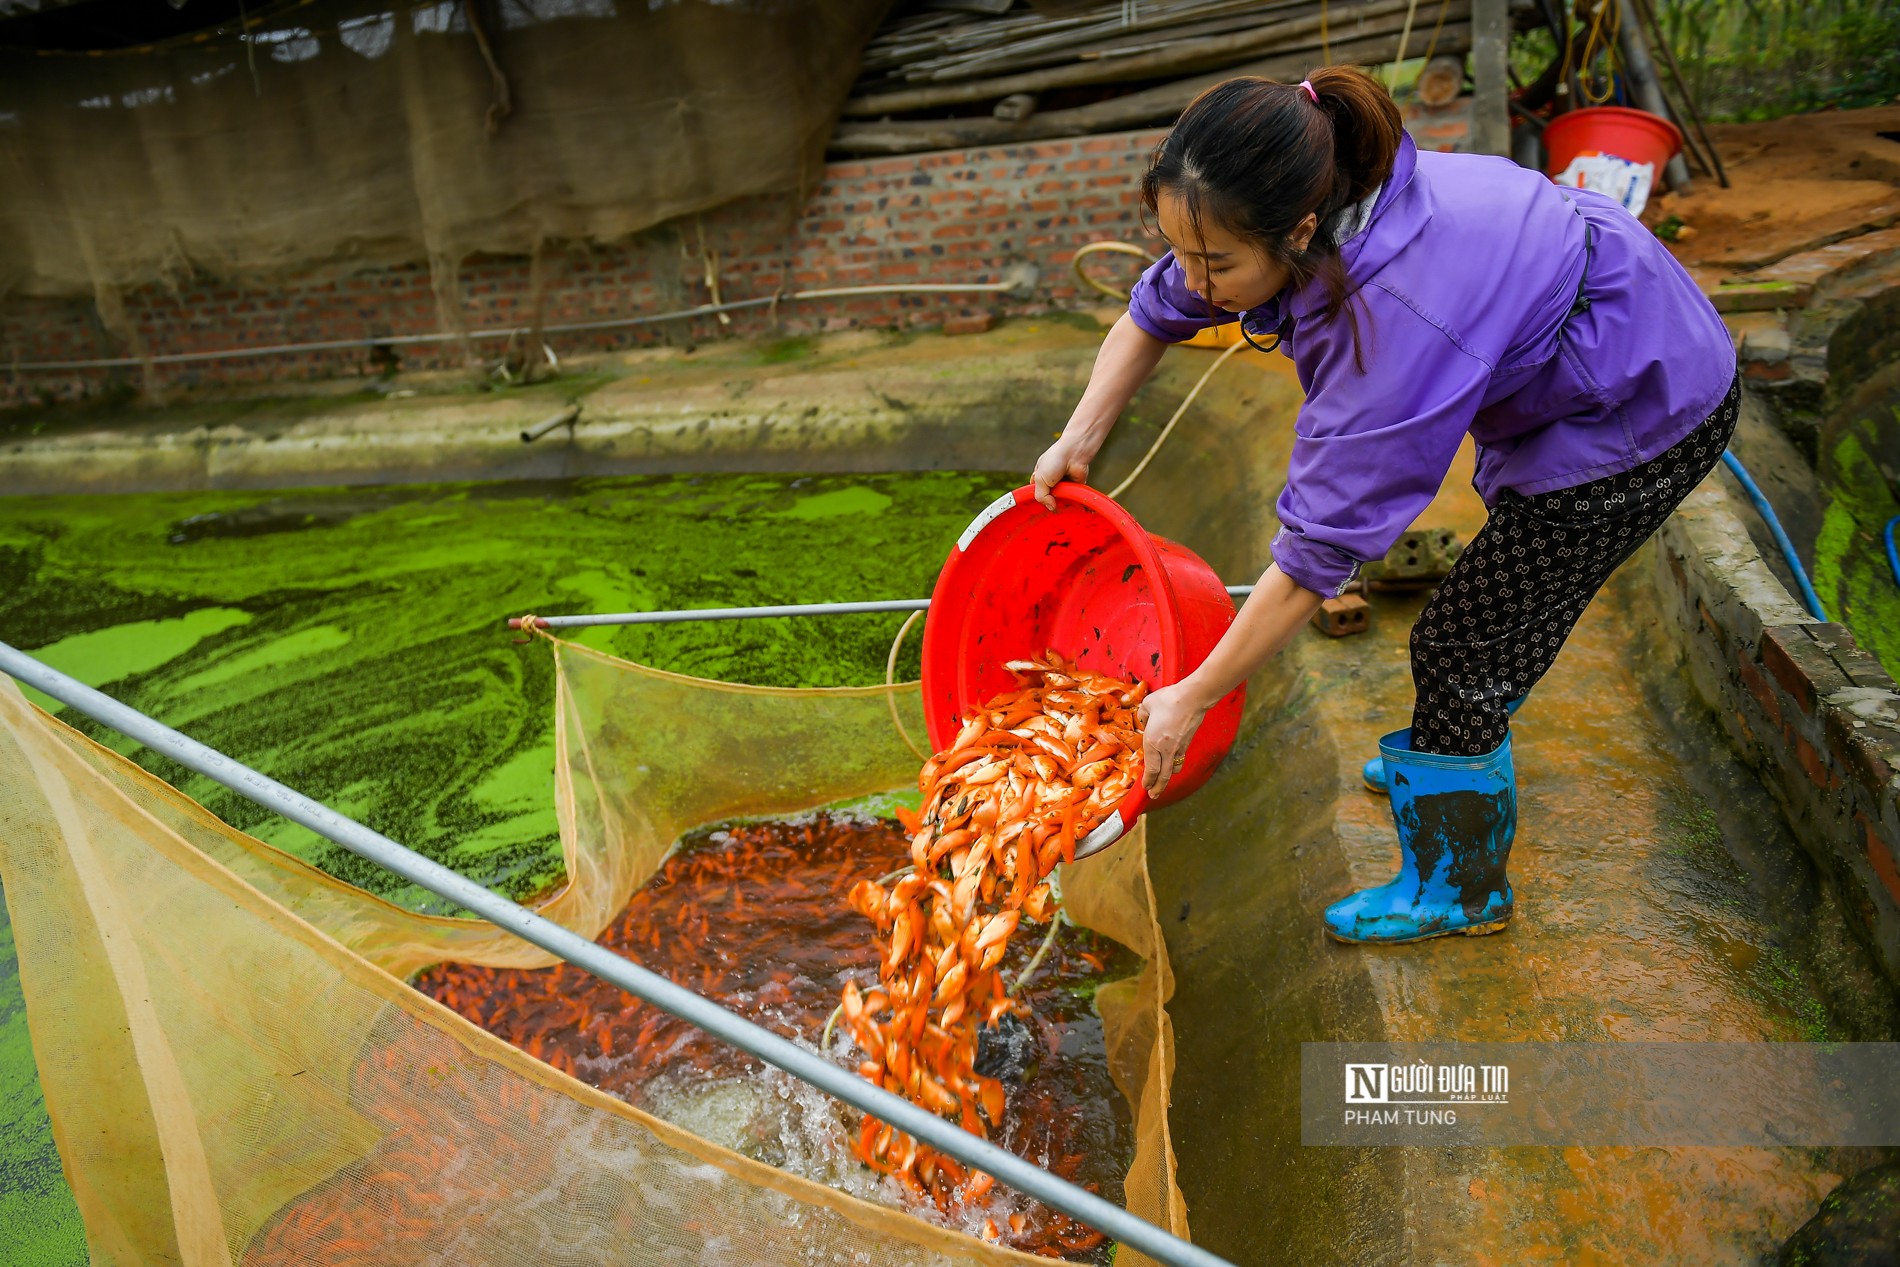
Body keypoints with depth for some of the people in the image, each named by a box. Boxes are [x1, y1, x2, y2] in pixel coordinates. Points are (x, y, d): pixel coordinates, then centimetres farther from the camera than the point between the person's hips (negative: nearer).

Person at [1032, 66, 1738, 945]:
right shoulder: (1312, 207, -18)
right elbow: (1156, 310, -1)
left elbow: (1320, 549, -35)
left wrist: (1192, 698, -27)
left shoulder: (1400, 321, -41)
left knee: (1464, 644, -2)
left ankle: (1458, 893, 20)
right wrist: (1078, 440, -8)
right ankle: (1448, 756, 51)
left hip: (1644, 418, -8)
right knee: (1490, 610, 24)